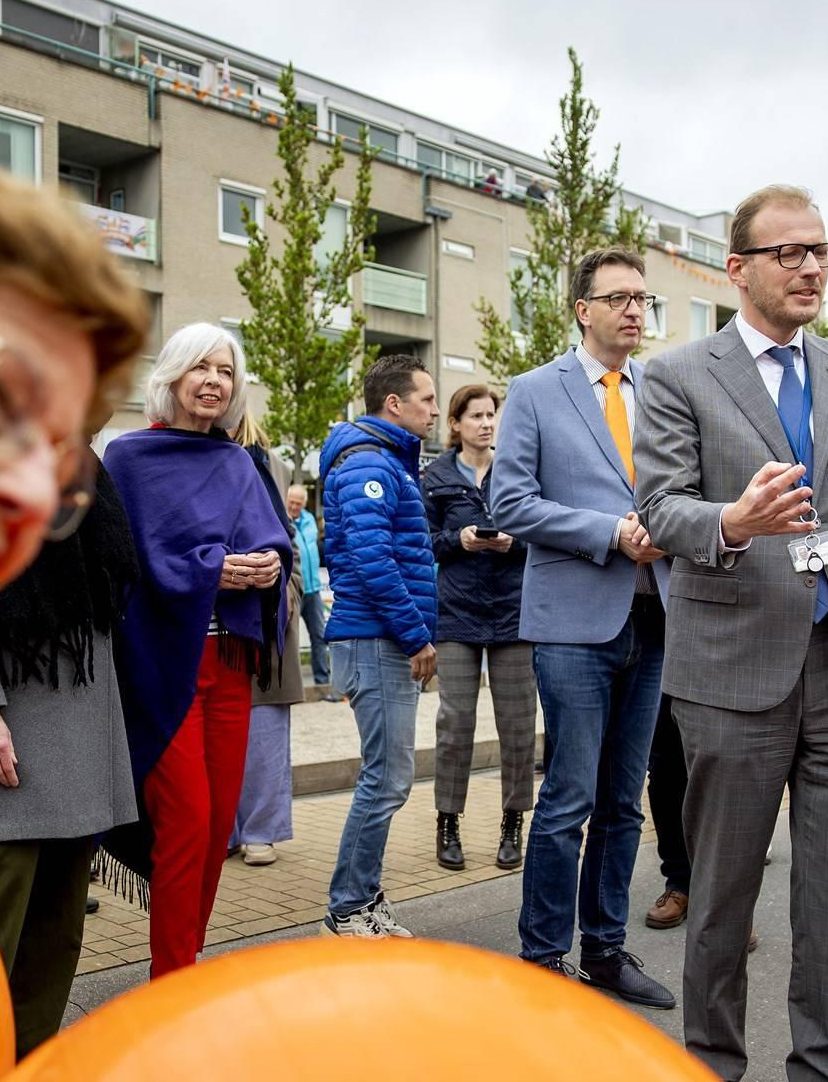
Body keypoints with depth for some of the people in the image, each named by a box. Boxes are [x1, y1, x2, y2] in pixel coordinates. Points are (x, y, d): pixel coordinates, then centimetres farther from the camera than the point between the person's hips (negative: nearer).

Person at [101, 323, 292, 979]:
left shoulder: (237, 463, 15)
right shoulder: (131, 456, 0)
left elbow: (271, 538, 5)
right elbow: (132, 556, -9)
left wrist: (271, 562, -16)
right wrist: (212, 571, -19)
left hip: (230, 660, 5)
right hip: (164, 662, -5)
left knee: (220, 818, 7)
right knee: (187, 819, -7)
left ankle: (186, 963, 22)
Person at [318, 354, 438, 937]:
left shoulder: (393, 462, 20)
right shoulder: (367, 463, -12)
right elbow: (370, 559, -23)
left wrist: (419, 635, 16)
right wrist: (418, 636, -17)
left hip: (393, 644, 10)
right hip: (377, 642, -10)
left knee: (388, 777, 14)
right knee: (387, 779, -6)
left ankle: (364, 899, 24)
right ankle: (348, 913, 5)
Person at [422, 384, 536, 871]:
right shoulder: (436, 478, 6)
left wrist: (515, 542, -12)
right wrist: (458, 539, -12)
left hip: (513, 610, 1)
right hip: (457, 612, -1)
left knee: (518, 723, 5)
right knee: (455, 722, 1)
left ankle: (513, 825, 18)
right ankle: (448, 824, 14)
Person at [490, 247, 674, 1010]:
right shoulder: (536, 392, 1)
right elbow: (510, 503, -7)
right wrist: (611, 532, -14)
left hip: (650, 618, 5)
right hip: (576, 620, -4)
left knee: (623, 801, 12)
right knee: (571, 798, -2)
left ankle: (606, 948, 26)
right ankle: (543, 957, 13)